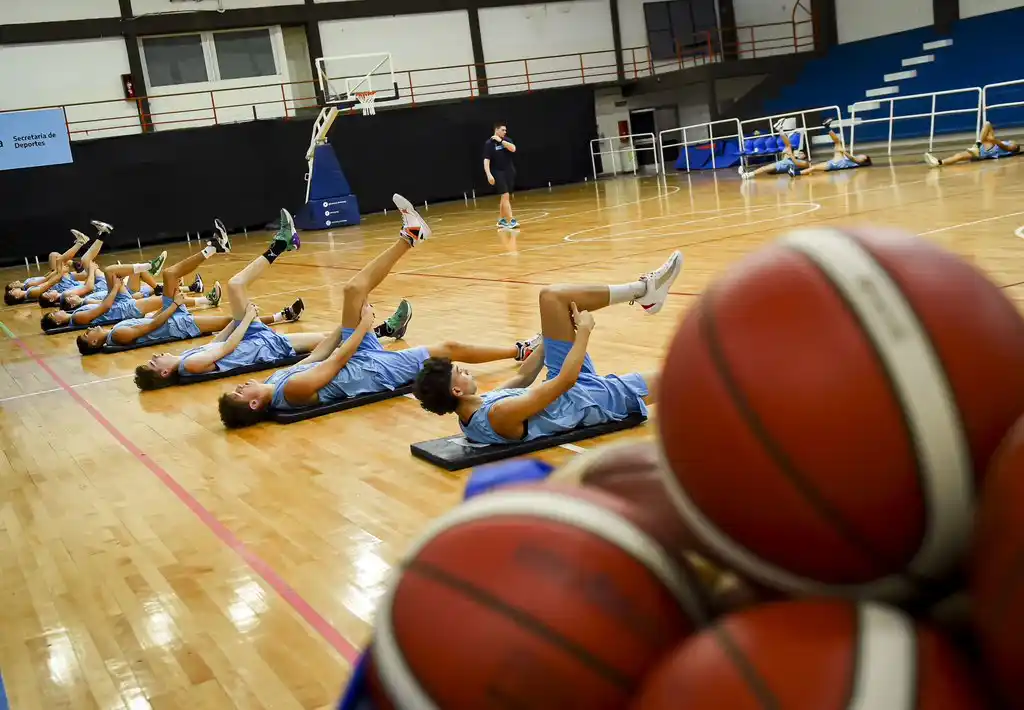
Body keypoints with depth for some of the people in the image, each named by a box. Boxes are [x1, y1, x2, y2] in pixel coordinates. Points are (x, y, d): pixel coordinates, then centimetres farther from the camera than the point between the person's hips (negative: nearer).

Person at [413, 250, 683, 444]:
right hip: (594, 398, -7)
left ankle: (641, 290, 1)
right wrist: (584, 331, -20)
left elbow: (521, 378, 5)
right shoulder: (501, 414, -38)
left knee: (551, 296, -8)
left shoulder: (474, 410, -10)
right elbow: (566, 380, -34)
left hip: (570, 391, 7)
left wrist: (558, 333, 9)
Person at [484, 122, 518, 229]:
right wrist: (489, 174, -24)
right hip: (498, 173, -6)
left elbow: (513, 149, -13)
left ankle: (502, 220, 22)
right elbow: (486, 160, -14)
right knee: (505, 196, -14)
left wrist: (501, 141, -17)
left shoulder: (506, 140, 6)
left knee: (506, 197, 11)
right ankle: (510, 221, -16)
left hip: (509, 172, 6)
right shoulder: (489, 143, -9)